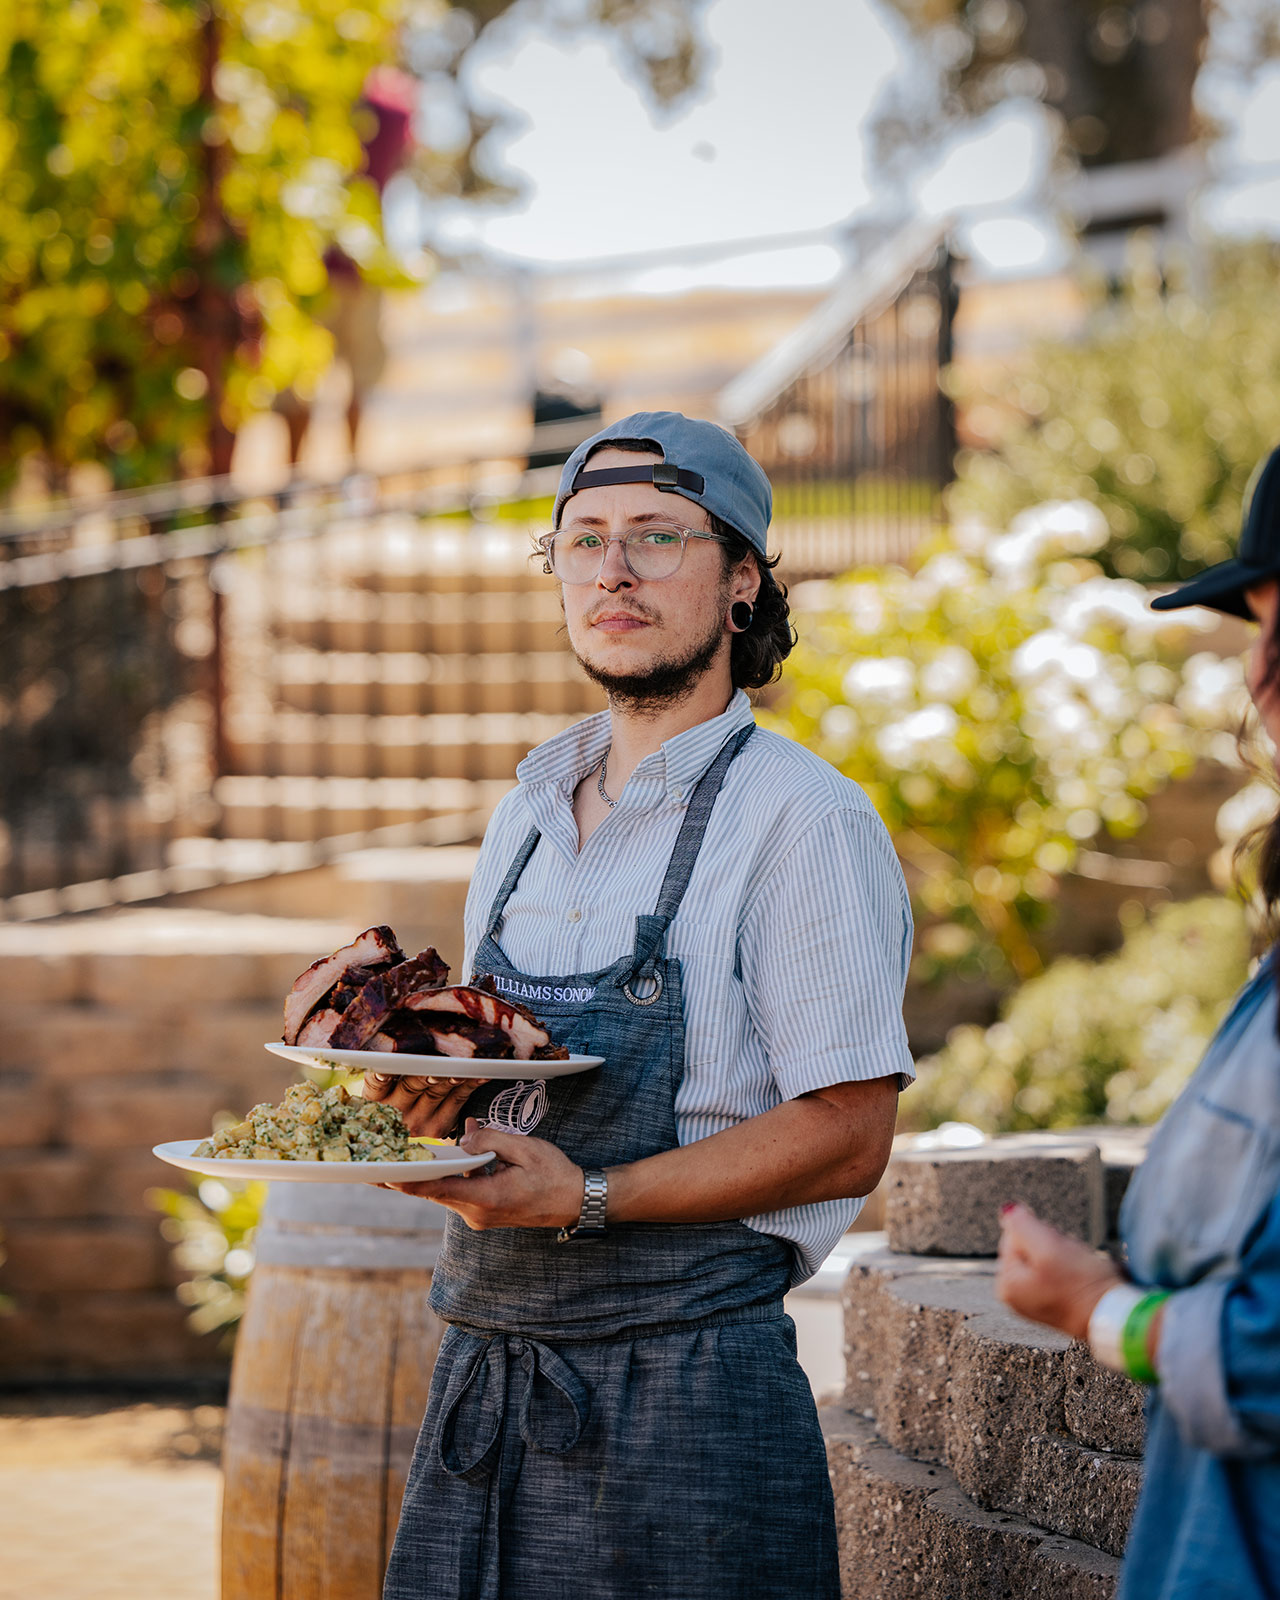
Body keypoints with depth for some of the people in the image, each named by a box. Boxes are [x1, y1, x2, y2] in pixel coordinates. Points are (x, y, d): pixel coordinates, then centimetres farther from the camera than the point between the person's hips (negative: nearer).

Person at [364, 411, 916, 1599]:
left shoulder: (802, 819, -8)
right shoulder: (530, 812, 14)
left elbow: (846, 1136, -13)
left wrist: (589, 1199, -21)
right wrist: (434, 1102, -2)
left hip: (684, 1387, -6)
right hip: (482, 1369, 6)